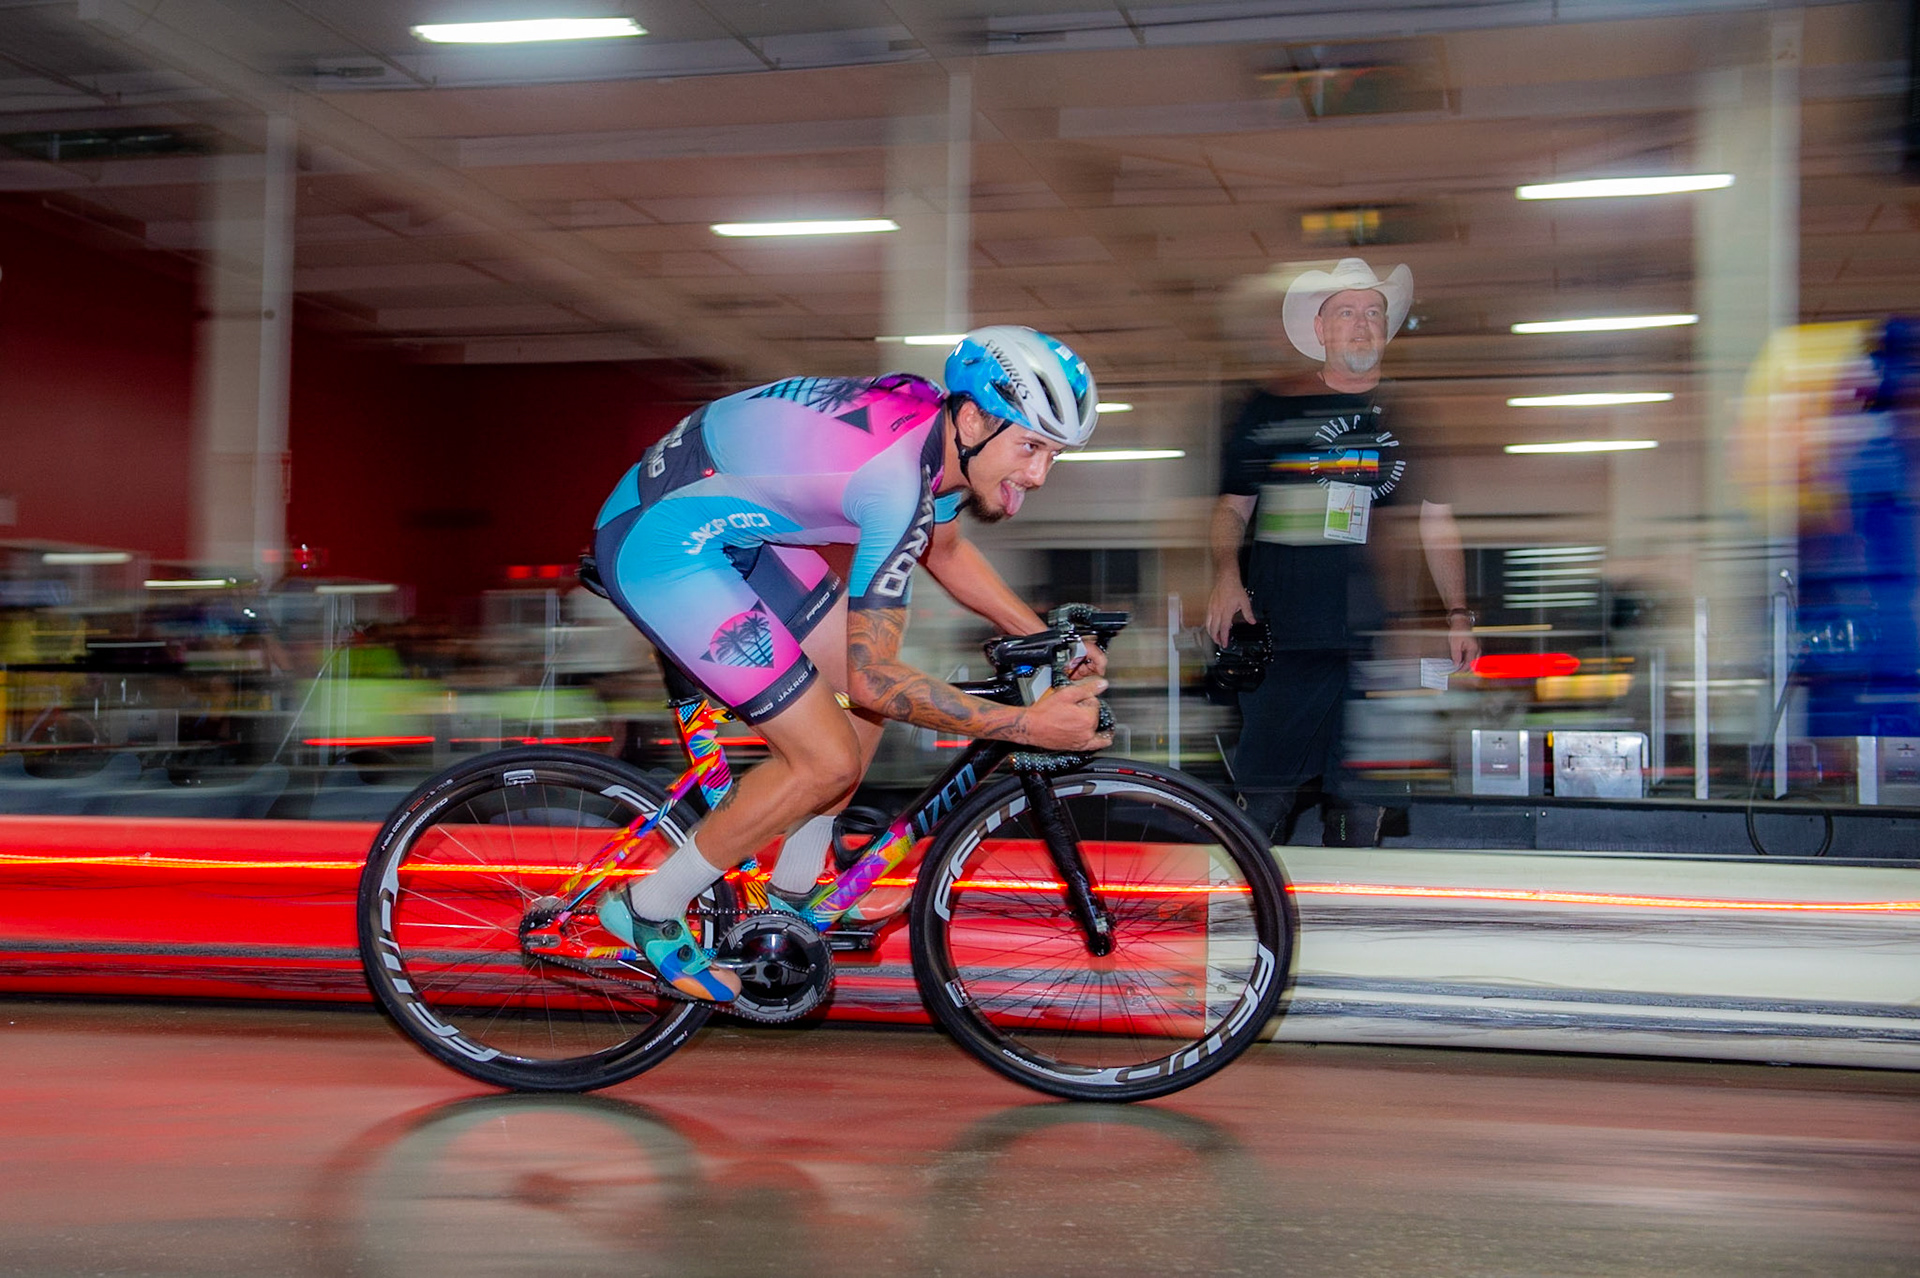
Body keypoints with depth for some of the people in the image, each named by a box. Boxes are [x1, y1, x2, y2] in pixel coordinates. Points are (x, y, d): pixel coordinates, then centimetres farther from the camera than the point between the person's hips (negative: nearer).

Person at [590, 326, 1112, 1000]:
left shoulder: (936, 422, -2)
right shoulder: (897, 477, -30)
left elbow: (944, 548, 20)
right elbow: (872, 676, -26)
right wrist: (1029, 725, -26)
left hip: (727, 528, 10)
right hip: (657, 548, -10)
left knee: (867, 705, 11)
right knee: (828, 761, -9)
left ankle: (787, 904, 27)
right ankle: (647, 909, 8)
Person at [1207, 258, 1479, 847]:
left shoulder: (1409, 415, 13)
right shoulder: (1270, 408, 9)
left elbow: (1437, 522, 15)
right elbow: (1232, 506, 12)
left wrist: (1458, 614, 8)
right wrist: (1226, 573, -6)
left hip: (1378, 645, 2)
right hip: (1284, 639, -1)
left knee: (1360, 806, 5)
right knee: (1264, 798, -5)